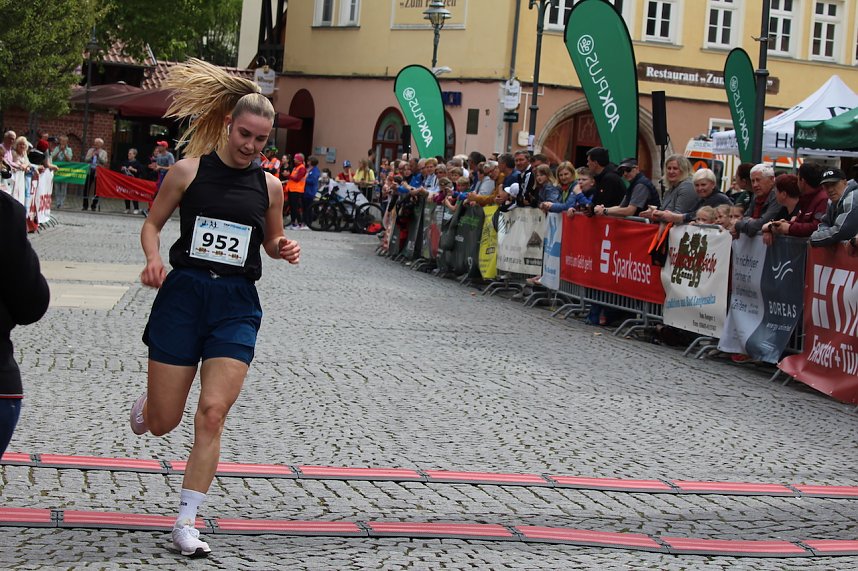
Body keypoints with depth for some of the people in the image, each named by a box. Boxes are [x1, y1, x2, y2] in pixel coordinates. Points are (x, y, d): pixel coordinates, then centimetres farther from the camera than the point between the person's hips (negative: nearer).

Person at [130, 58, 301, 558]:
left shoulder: (269, 185, 6)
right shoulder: (189, 171, -1)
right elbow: (152, 223, 9)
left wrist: (285, 249, -3)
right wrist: (153, 257, -11)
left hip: (237, 304, 1)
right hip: (184, 294, -1)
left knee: (212, 414, -11)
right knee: (162, 422, 2)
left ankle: (186, 523, 1)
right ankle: (145, 402, 43)